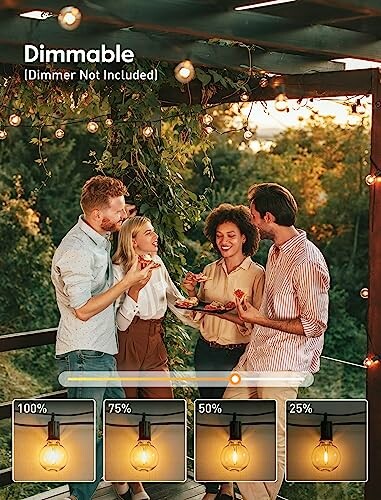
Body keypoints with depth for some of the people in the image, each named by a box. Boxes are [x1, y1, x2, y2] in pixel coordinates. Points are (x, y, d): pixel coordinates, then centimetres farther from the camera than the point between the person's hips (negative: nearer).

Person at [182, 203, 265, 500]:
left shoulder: (257, 274, -8)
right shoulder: (210, 271, 7)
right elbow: (200, 317, 11)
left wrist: (237, 315, -27)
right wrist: (191, 294, -5)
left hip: (238, 355, -4)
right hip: (207, 352, 5)